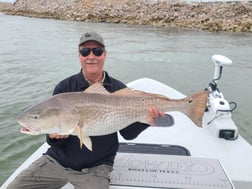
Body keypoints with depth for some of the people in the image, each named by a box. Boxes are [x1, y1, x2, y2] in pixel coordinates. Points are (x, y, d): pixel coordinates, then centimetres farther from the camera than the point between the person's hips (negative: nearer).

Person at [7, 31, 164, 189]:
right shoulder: (64, 87, -6)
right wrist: (54, 136, -26)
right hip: (57, 160, 2)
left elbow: (128, 134, -3)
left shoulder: (119, 90, -6)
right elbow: (52, 139, -3)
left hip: (95, 168, -1)